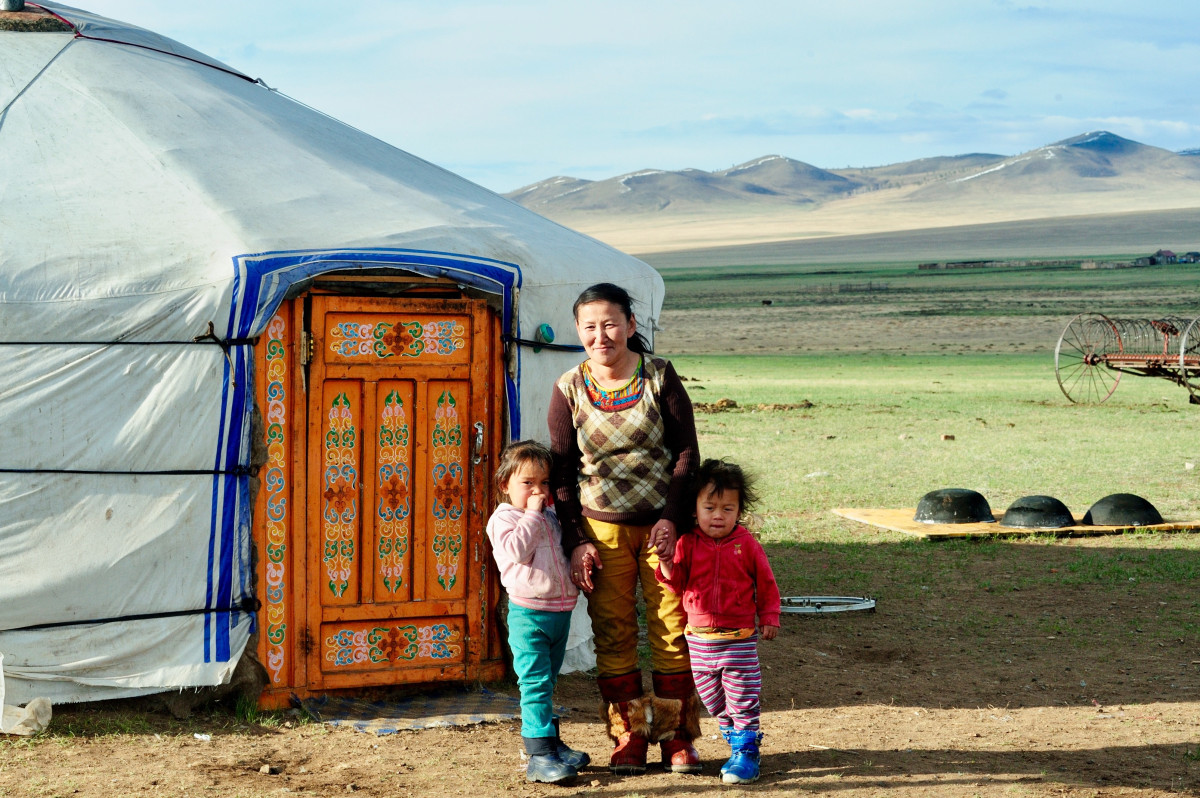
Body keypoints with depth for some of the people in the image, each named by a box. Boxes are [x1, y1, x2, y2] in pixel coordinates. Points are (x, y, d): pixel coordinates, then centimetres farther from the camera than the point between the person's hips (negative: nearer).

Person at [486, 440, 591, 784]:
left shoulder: (550, 517, 17)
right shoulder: (503, 519, -6)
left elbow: (563, 548, 32)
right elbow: (516, 549, -23)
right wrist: (532, 513, -18)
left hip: (560, 611, 7)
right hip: (528, 616, -7)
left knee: (546, 684, 18)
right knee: (535, 682, -12)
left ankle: (551, 743, 26)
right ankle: (539, 756, -14)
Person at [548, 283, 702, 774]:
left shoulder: (660, 377, -4)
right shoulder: (568, 391, -1)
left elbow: (687, 452, -2)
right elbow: (562, 474, 4)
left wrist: (672, 518, -11)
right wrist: (576, 542, -2)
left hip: (663, 523, -1)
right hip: (603, 528, 1)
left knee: (672, 630, 1)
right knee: (613, 635, 2)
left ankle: (677, 738, 14)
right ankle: (628, 739, 15)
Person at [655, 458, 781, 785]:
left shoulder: (746, 544, -3)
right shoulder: (688, 543, 0)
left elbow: (766, 584, 5)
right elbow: (677, 583, -3)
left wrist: (769, 617, 1)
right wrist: (667, 564, -23)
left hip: (739, 638, -3)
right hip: (699, 638, 3)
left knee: (742, 698, -2)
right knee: (713, 699, 12)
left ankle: (746, 750, 5)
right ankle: (733, 734, 29)